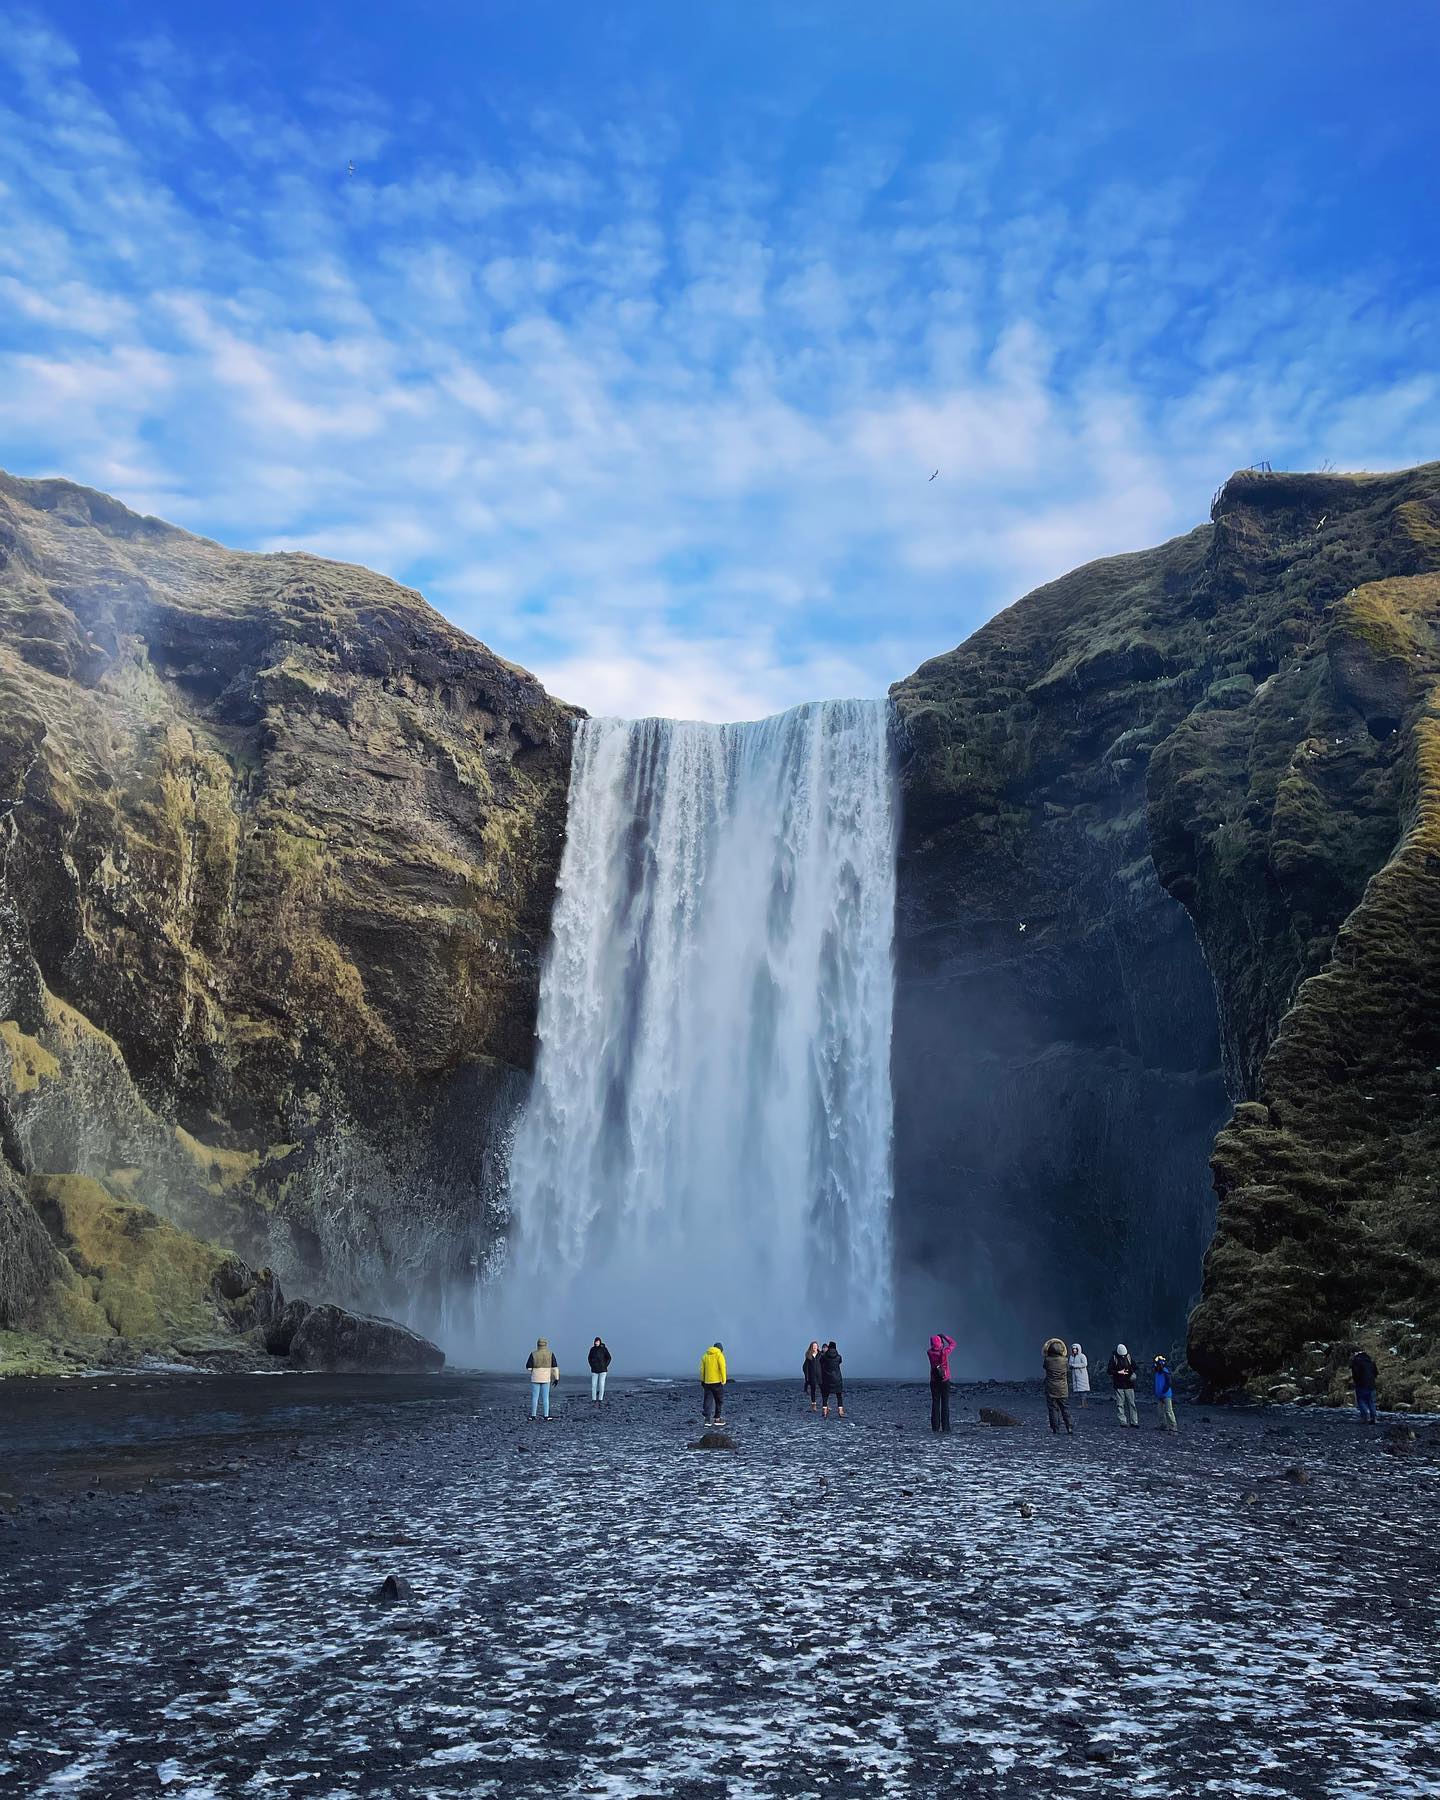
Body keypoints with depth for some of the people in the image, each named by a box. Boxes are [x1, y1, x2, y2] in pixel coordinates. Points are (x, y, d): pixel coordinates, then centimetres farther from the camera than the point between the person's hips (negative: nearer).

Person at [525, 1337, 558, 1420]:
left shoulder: (533, 1354, -7)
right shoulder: (550, 1354, -4)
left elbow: (528, 1366, -9)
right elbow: (555, 1367, -6)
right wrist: (556, 1378, 0)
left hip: (535, 1378, -1)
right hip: (546, 1379, 1)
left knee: (535, 1397, 7)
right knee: (546, 1397, 6)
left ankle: (533, 1415, 8)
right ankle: (546, 1416, 1)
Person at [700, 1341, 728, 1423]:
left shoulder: (705, 1355, 12)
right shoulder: (719, 1355, -3)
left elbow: (702, 1369, 10)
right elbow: (722, 1368, -11)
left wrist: (702, 1380, 13)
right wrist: (724, 1380, -10)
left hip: (707, 1382, 4)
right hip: (717, 1381, -4)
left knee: (708, 1400, 5)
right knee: (719, 1401, 8)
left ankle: (707, 1419, -4)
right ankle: (717, 1418, 8)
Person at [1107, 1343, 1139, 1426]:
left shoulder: (1129, 1357, 4)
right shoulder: (1114, 1358, -4)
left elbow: (1134, 1367, 16)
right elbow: (1109, 1370, -6)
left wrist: (1133, 1373, -3)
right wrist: (1119, 1372, -16)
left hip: (1129, 1384, 2)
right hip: (1118, 1385, -2)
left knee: (1131, 1403, 3)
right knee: (1120, 1404, -1)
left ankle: (1134, 1421, 7)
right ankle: (1123, 1422, 4)